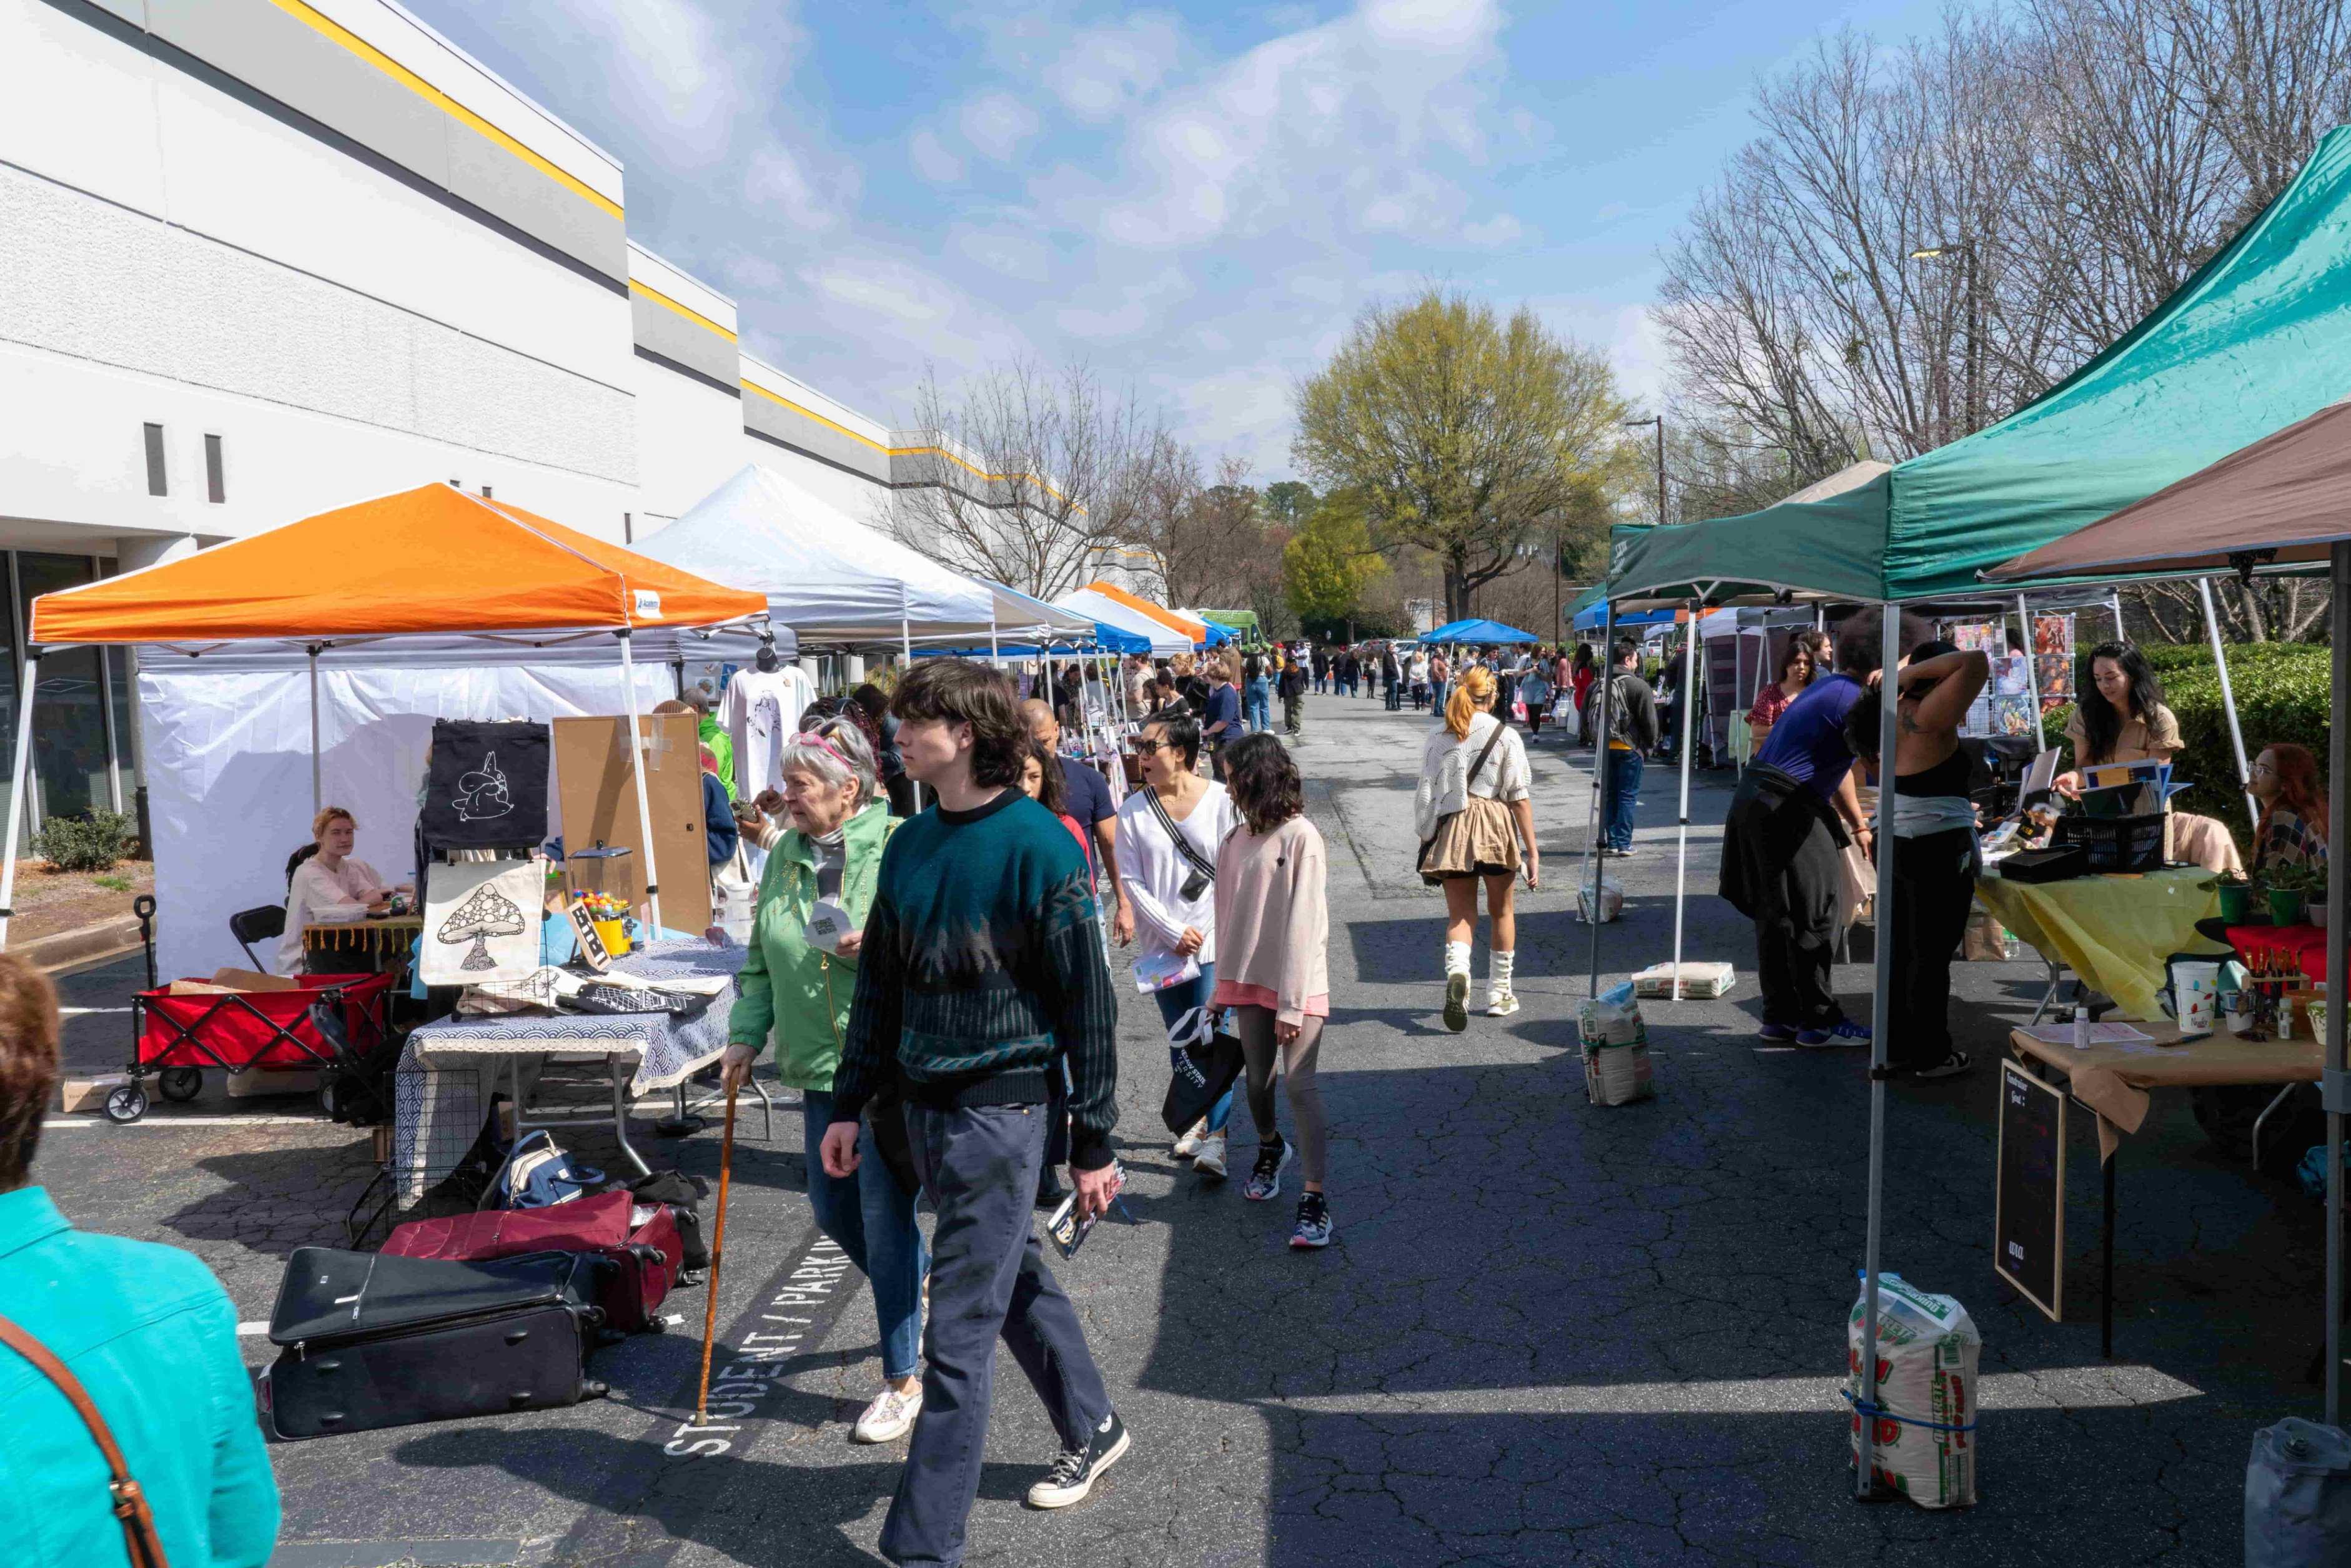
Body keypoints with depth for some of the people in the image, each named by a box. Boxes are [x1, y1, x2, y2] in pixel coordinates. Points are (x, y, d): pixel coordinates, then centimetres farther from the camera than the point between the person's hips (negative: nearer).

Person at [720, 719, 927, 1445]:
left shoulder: (902, 847, -12)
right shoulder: (785, 853, 7)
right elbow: (762, 959, 15)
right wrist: (745, 1036, 6)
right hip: (820, 1066, 7)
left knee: (886, 1216, 0)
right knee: (833, 1210, 15)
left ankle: (903, 1378, 16)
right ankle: (923, 1291, 43)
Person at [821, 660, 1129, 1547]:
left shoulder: (1038, 845, -15)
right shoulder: (910, 842, 6)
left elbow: (1087, 1002, -13)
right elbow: (879, 984, 13)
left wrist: (1094, 1145, -11)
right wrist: (849, 1105, 12)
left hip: (999, 1108, -7)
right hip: (923, 1106, 7)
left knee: (960, 1332, -2)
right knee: (1016, 1281, 22)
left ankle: (923, 1544, 9)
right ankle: (1093, 1430, 43)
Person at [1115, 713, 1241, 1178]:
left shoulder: (1220, 801, -6)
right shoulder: (1134, 810, 0)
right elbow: (1132, 882, -1)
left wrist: (1201, 930, -10)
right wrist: (1174, 931, -9)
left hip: (1213, 941, -3)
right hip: (1162, 945, 3)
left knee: (1210, 1036, -8)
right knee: (1179, 1039, 13)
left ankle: (1214, 1138, -1)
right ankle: (1197, 1120, 31)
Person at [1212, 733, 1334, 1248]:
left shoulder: (1300, 838, -13)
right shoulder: (1236, 841, 5)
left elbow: (1302, 924, -16)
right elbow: (1228, 917, 8)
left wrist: (1292, 1002, -18)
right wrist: (1222, 985, 7)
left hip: (1296, 983, -6)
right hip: (1250, 979, 6)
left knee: (1299, 1084, -9)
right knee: (1257, 1079, 16)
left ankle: (1315, 1197, -4)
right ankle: (1270, 1149, 44)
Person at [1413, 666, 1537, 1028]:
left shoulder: (1437, 738, 5)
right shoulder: (1505, 736, -2)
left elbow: (1427, 795, 5)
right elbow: (1519, 797, -5)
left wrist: (1426, 839, 13)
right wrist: (1532, 851, -3)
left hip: (1450, 829, 2)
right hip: (1497, 828, -1)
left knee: (1460, 915, 7)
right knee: (1502, 912, 16)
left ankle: (1457, 974, -23)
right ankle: (1499, 995, 25)